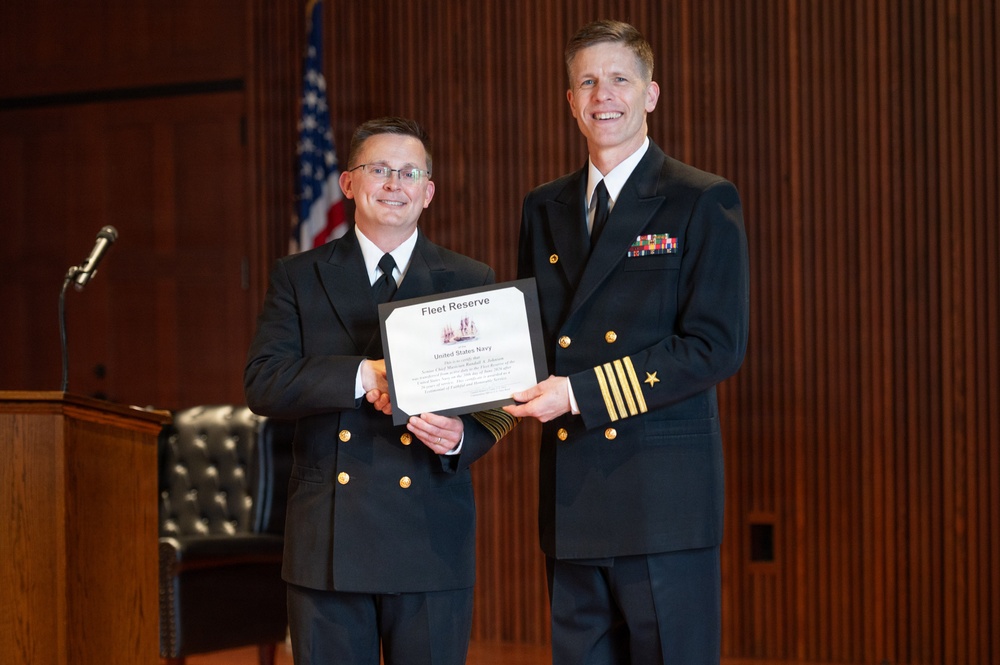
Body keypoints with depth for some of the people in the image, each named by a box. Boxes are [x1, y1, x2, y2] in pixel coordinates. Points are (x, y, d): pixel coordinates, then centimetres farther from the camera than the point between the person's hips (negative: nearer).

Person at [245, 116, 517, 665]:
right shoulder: (297, 278, 7)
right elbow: (263, 384, -5)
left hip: (432, 540, 0)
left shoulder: (471, 283, 8)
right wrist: (362, 375, -18)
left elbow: (497, 400, 5)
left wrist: (462, 435, -18)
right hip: (328, 543, 0)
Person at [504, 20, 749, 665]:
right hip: (572, 496, 5)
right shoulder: (545, 208, 17)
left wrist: (580, 393, -15)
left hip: (665, 493, -5)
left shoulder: (704, 202, -2)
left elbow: (717, 346, -10)